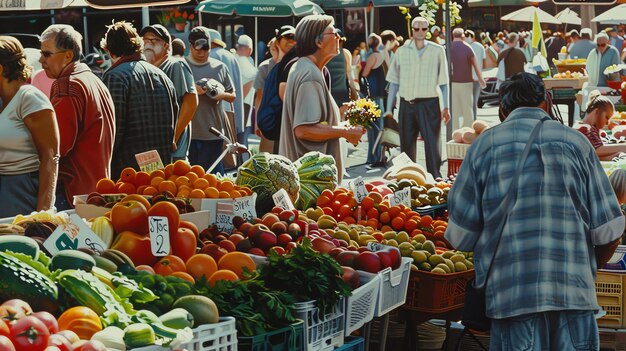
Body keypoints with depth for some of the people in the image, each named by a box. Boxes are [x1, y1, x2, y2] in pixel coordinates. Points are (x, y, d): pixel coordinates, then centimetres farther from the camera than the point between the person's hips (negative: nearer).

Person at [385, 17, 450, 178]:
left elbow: (443, 81, 4)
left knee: (432, 144, -4)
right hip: (406, 104, 2)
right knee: (406, 145, 10)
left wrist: (446, 107, -1)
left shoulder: (437, 51, 1)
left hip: (429, 104, -2)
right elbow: (394, 81, 9)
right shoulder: (402, 51, 6)